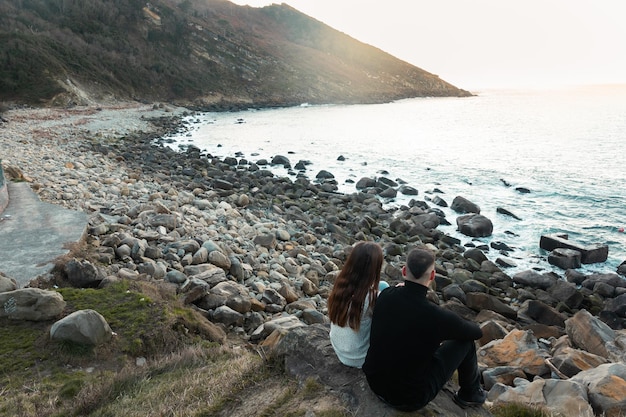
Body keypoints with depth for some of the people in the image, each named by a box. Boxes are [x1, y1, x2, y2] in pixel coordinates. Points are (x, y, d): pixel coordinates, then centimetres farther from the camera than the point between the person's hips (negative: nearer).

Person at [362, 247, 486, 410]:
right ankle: (470, 394, 33)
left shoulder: (385, 296, -15)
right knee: (466, 341, 6)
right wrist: (457, 325, 13)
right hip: (410, 399, -5)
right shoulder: (438, 316, -28)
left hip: (374, 382, 5)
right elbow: (477, 332, -5)